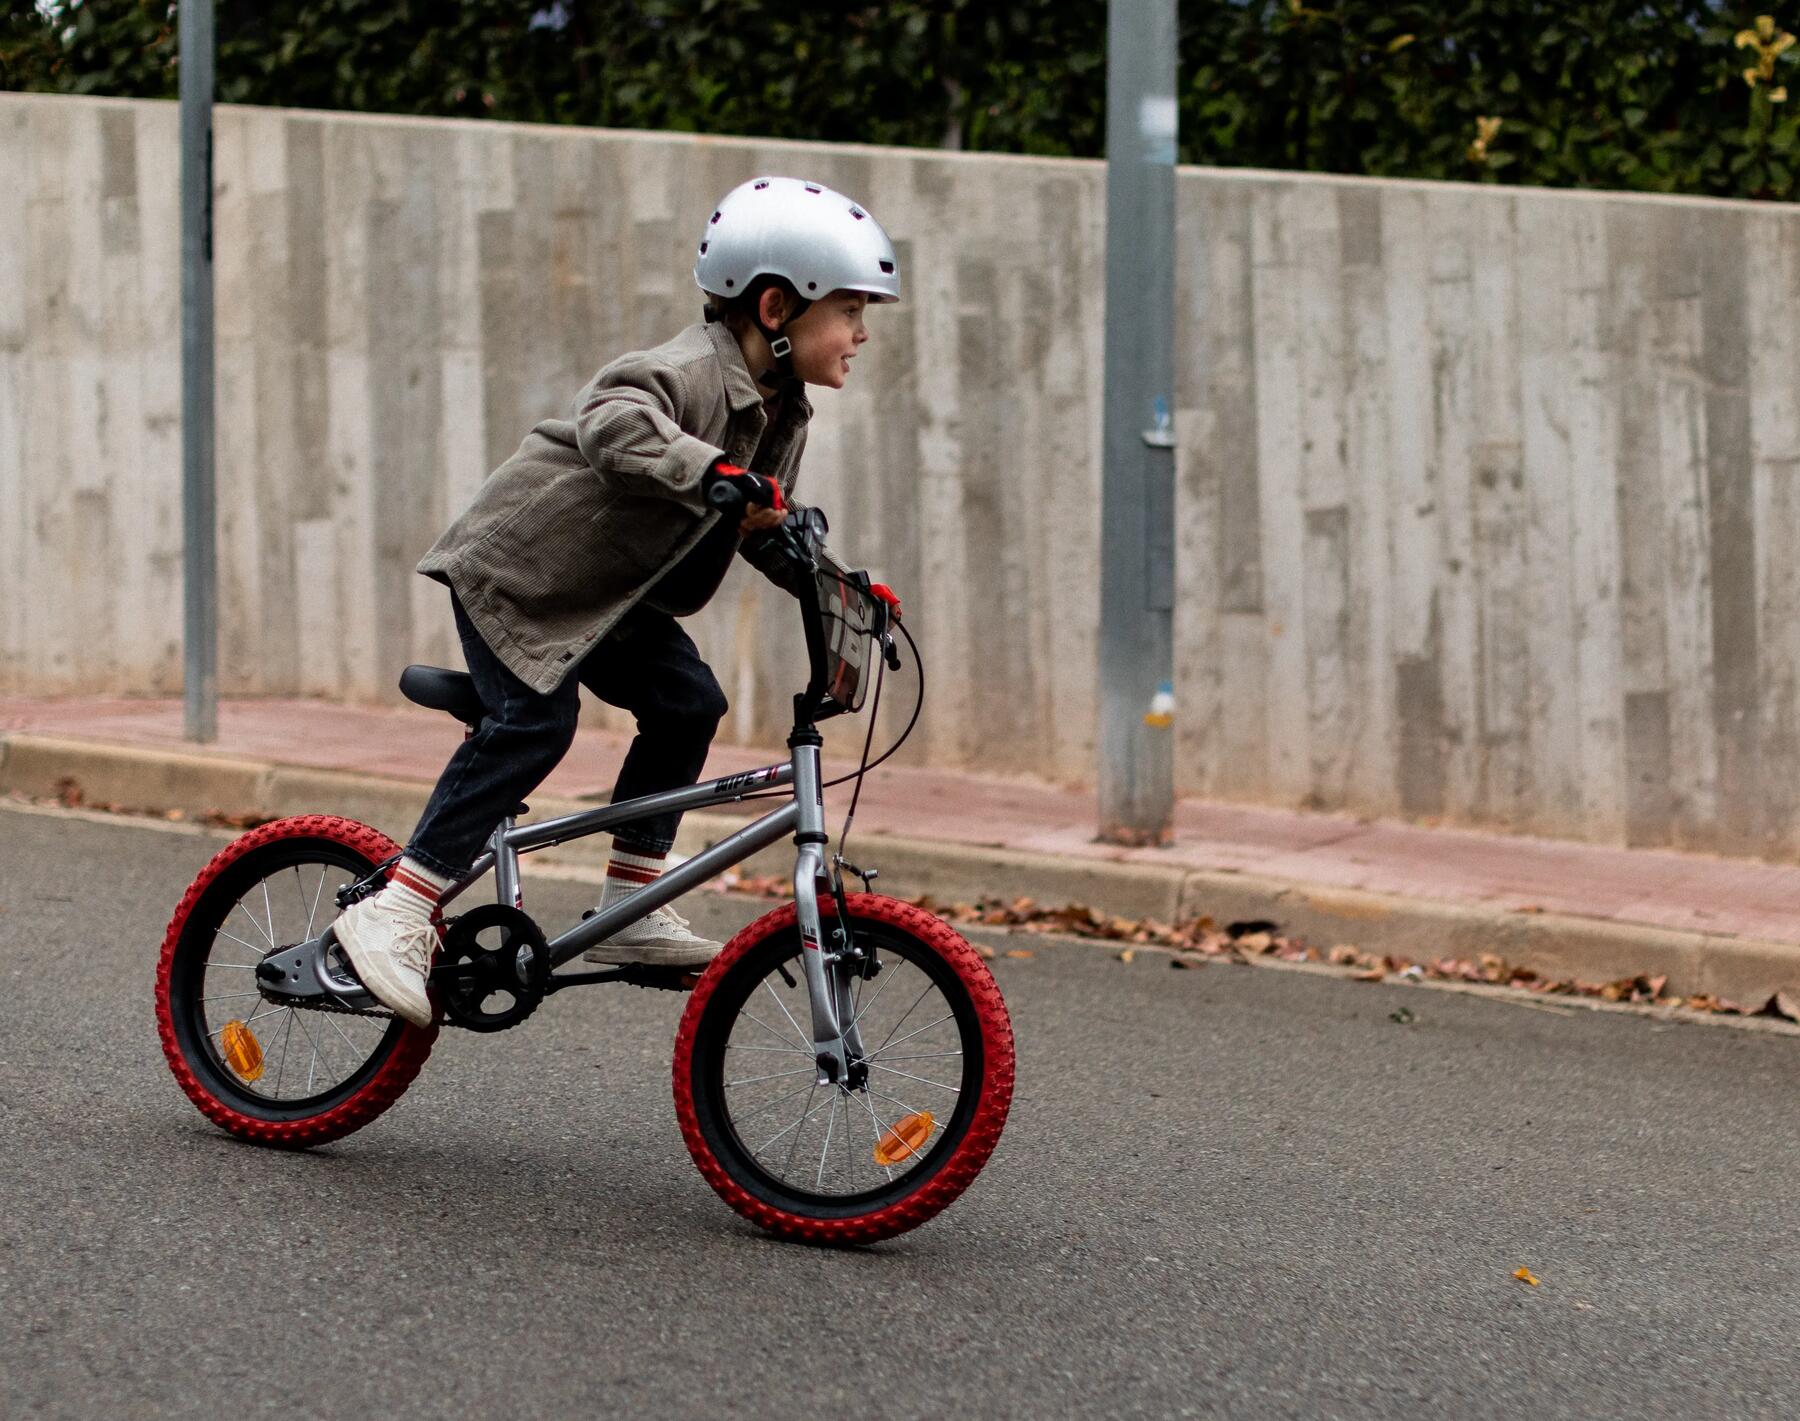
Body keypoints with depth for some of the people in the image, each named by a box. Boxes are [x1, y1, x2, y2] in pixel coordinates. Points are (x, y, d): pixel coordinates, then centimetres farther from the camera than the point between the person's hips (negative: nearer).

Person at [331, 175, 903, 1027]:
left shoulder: (780, 413, 2)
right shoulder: (692, 374, -28)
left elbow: (765, 527, 14)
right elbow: (615, 423, -49)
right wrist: (714, 473, -59)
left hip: (607, 590, 10)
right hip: (518, 564, -9)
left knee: (686, 703, -4)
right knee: (533, 724, -21)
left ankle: (630, 909, 3)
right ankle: (394, 915, -18)